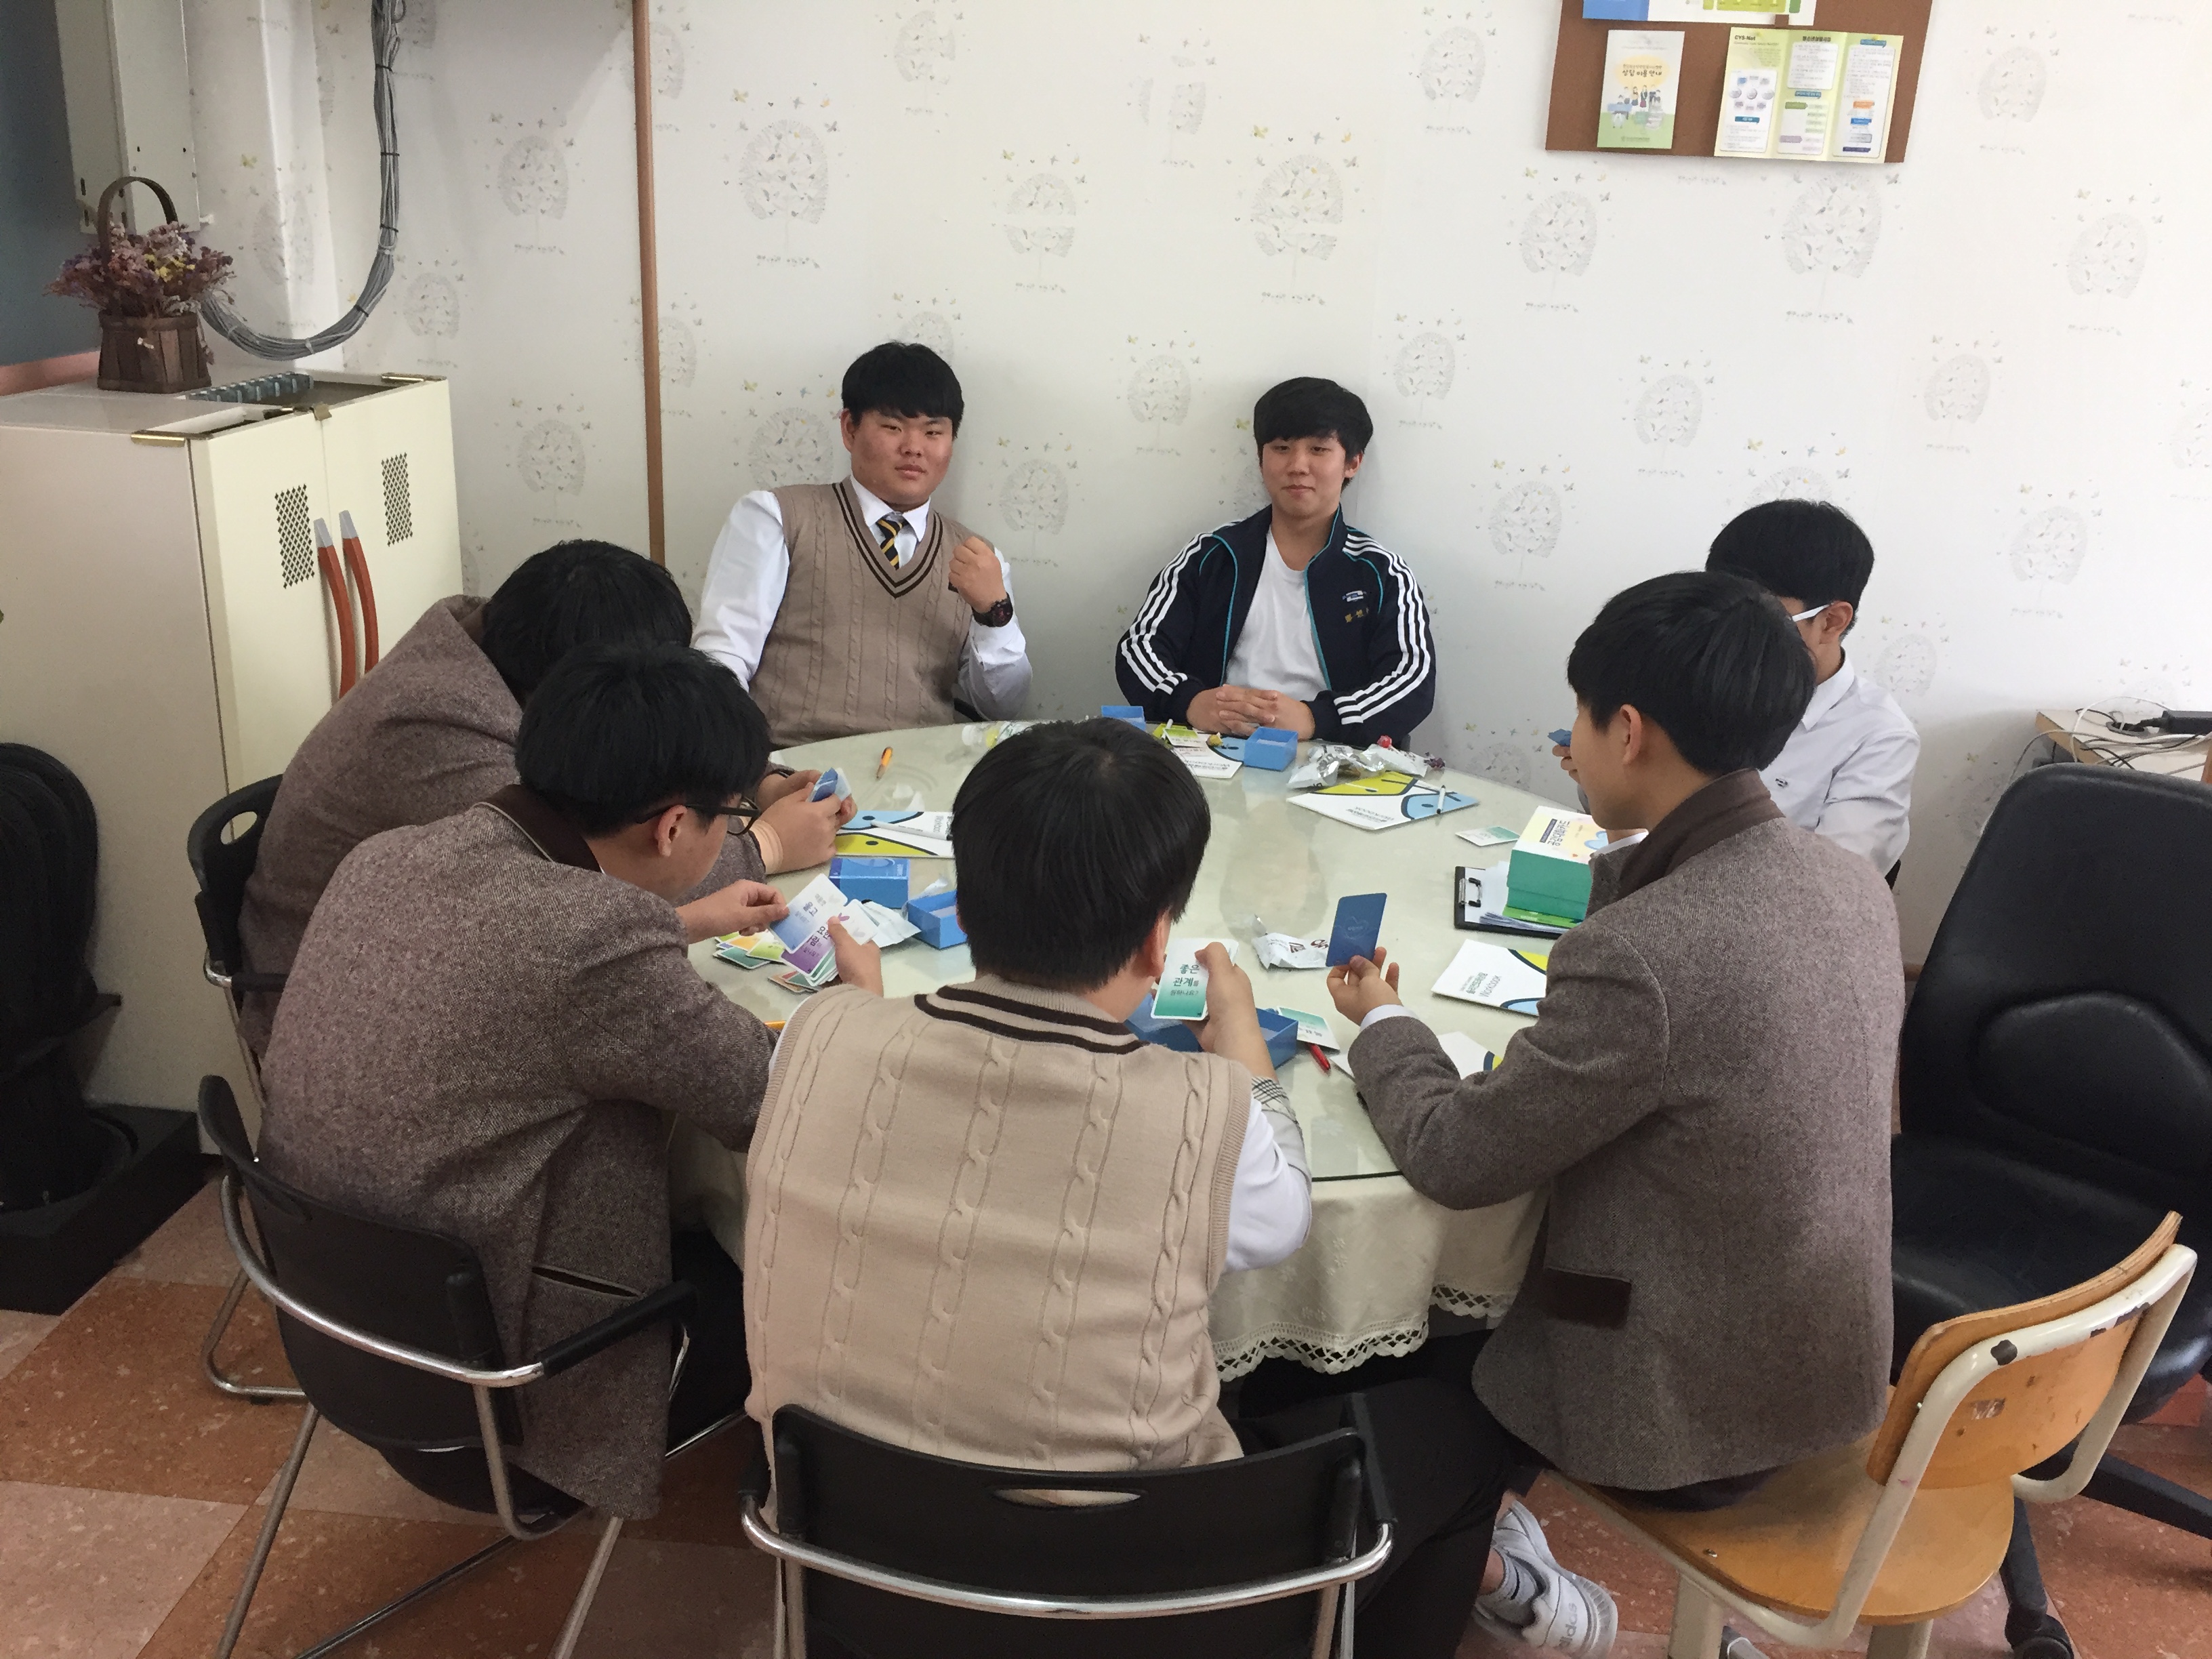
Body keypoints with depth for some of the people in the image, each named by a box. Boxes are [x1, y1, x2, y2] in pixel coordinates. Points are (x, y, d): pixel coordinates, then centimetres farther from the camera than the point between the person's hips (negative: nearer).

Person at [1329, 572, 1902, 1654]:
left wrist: (1381, 1022, -4)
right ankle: (1493, 1525, 37)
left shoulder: (1639, 956, -32)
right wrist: (1630, 855, 2)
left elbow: (1451, 1158, -22)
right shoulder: (1852, 883, -8)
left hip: (1688, 1411, -7)